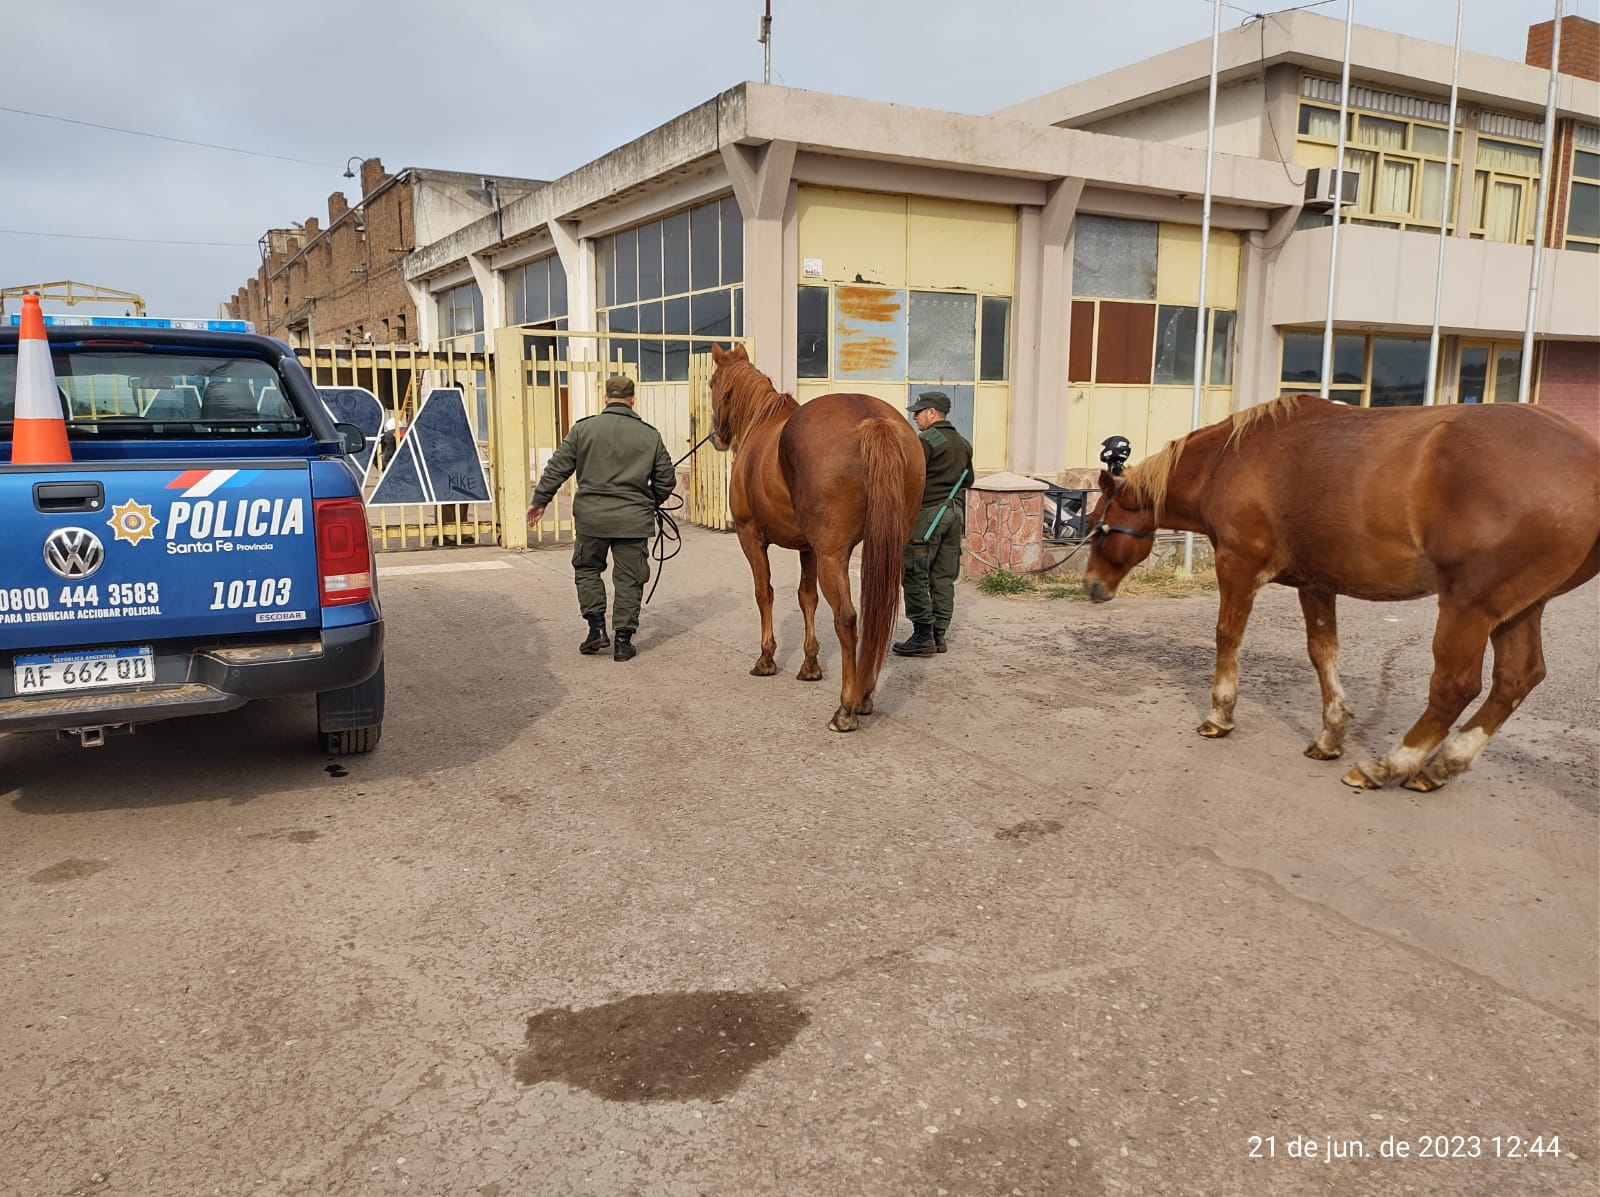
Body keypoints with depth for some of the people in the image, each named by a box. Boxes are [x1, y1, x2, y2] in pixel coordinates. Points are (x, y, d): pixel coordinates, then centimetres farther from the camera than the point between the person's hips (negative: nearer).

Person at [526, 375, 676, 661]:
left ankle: (597, 627, 11)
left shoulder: (584, 428, 1)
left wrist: (540, 501, 12)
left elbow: (557, 468, 2)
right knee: (629, 579, 7)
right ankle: (623, 641, 9)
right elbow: (666, 479, 7)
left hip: (591, 516, 0)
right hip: (633, 519, 0)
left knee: (587, 569, 19)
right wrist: (650, 503, 25)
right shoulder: (650, 435, 4)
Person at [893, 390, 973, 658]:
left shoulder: (927, 440, -12)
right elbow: (968, 480, 22)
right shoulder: (963, 443, 14)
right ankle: (939, 634, 14)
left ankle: (923, 636, -4)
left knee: (915, 576, -3)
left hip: (927, 513, -8)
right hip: (955, 512, 8)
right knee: (944, 577, 10)